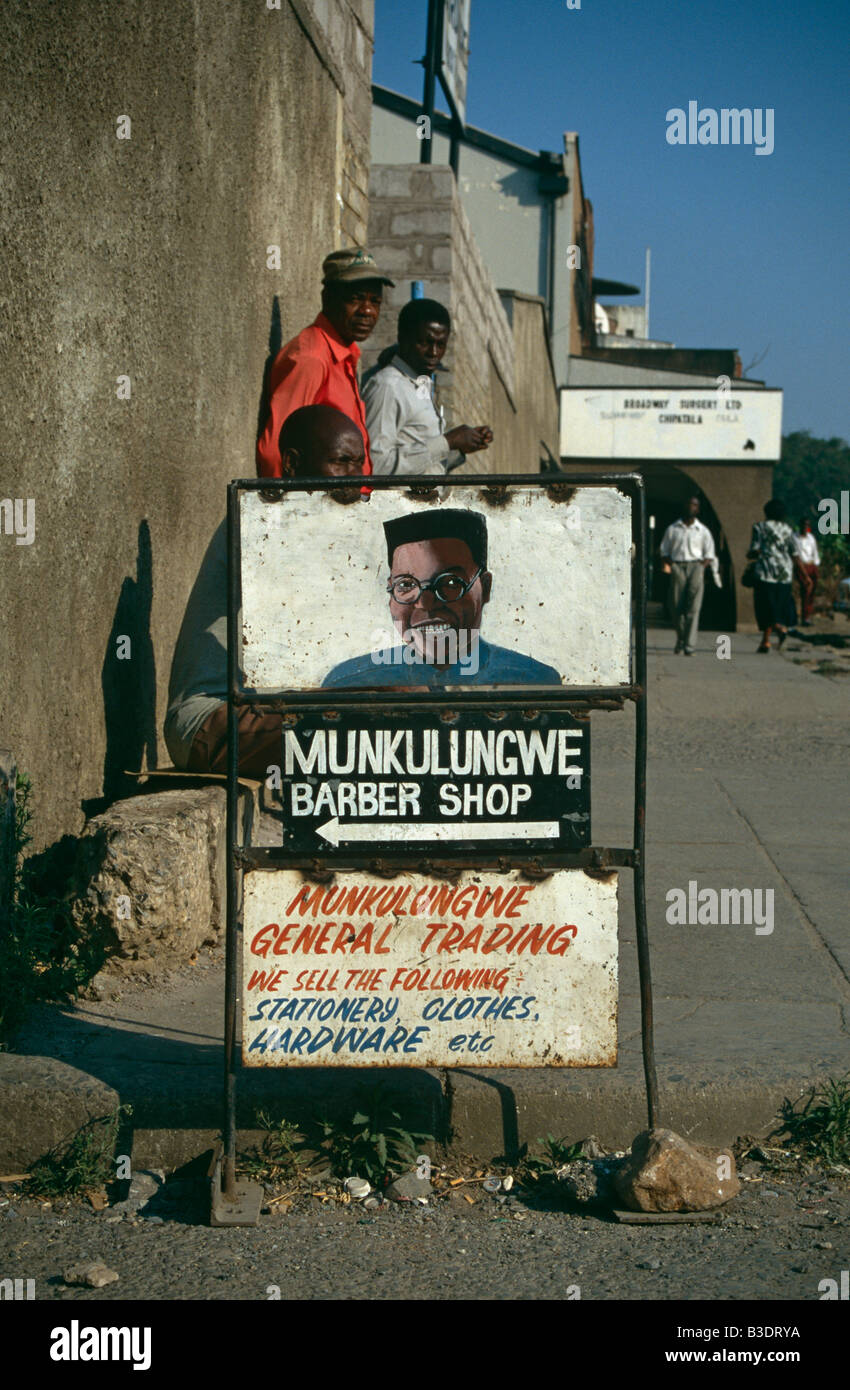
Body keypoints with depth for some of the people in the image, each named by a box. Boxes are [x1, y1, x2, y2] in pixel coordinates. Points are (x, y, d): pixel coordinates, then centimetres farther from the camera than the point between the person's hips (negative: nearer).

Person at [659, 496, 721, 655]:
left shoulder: (703, 531, 12)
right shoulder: (673, 529, 13)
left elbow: (709, 554, 11)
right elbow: (664, 549, 15)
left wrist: (701, 567, -6)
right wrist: (666, 564, -4)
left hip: (696, 566, -1)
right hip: (677, 567, 1)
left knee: (693, 608, -11)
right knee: (676, 606, -1)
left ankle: (689, 646, -14)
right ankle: (680, 638, 24)